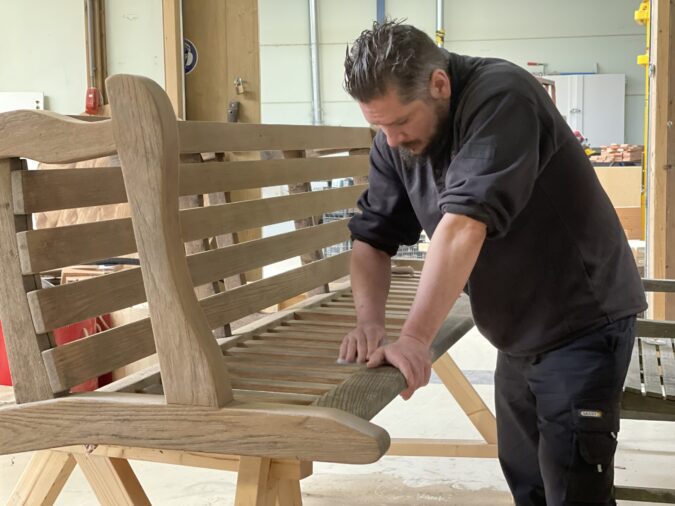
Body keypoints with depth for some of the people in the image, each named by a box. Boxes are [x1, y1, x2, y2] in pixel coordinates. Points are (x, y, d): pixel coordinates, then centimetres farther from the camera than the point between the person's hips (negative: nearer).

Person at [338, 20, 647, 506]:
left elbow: (463, 225, -35)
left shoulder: (500, 96, -26)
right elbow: (373, 236, -3)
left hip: (583, 321, -7)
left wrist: (415, 338, -39)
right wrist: (370, 321, -20)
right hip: (519, 334, 7)